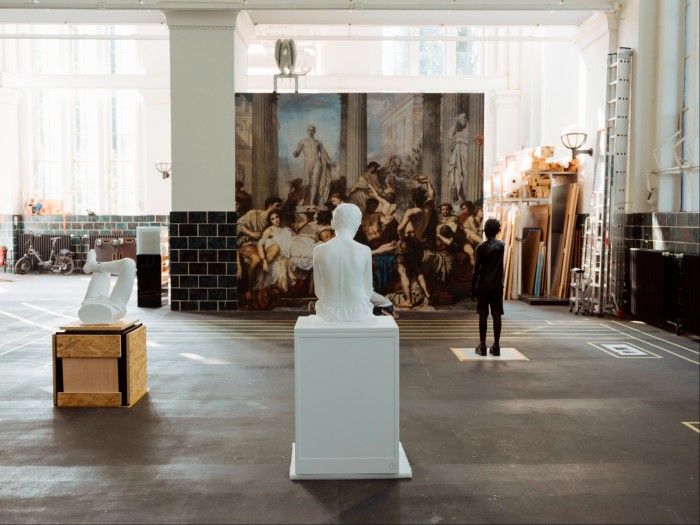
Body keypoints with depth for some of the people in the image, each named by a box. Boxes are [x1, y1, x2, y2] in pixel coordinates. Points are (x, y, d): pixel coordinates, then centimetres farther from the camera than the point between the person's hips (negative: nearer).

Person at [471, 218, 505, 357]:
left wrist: (473, 289, -1)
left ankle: (482, 346, 1)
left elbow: (476, 270, -8)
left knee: (483, 315, 0)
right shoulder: (502, 245, 2)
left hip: (483, 286, -3)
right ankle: (496, 346, 4)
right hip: (497, 285, 3)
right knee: (496, 315, 3)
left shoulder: (481, 247, -8)